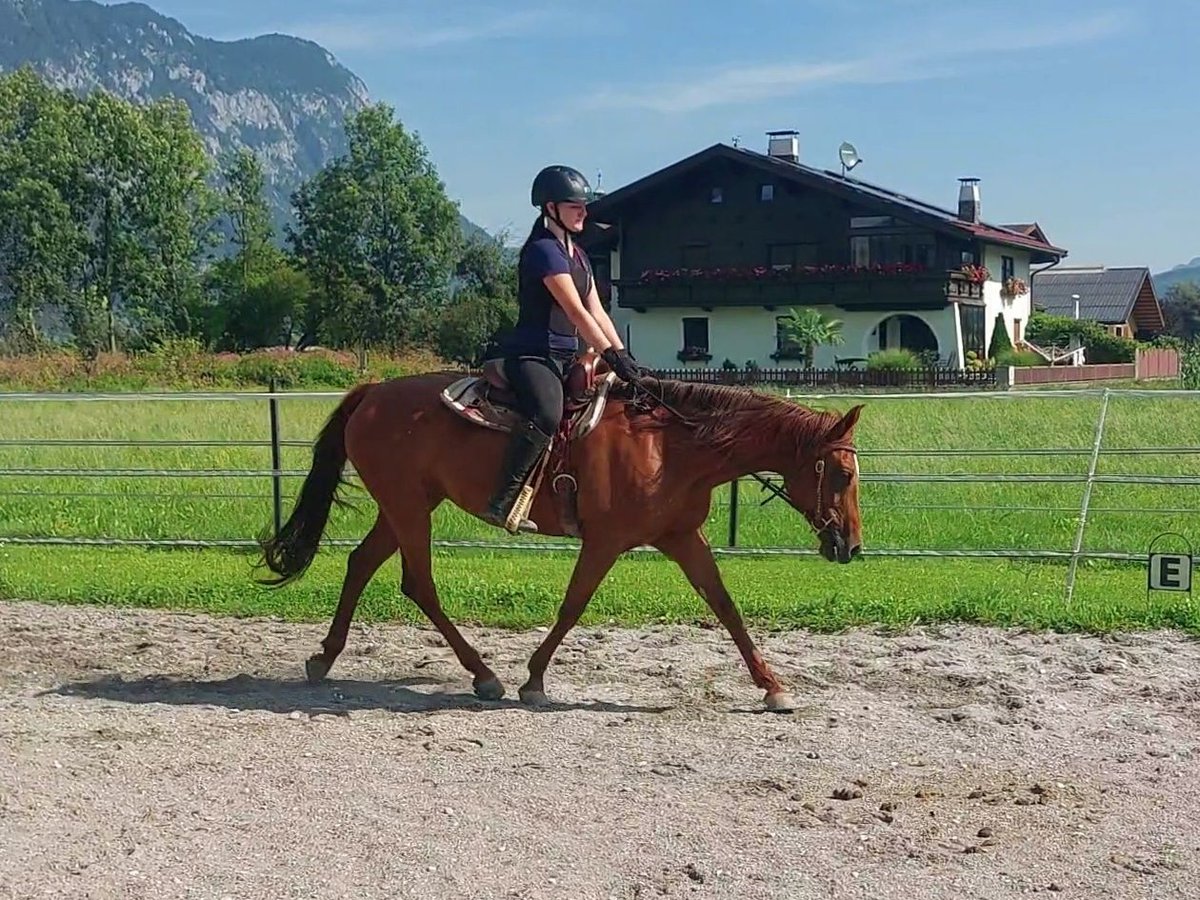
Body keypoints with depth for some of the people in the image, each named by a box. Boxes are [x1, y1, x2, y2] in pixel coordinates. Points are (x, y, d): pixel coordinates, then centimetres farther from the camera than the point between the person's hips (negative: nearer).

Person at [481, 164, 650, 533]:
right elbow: (576, 312, -17)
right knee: (546, 416, -35)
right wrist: (612, 355, -20)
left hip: (565, 358, 11)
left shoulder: (577, 256, 19)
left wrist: (625, 357, 2)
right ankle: (502, 502, -33)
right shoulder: (542, 250, -10)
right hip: (531, 354, -11)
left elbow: (597, 312, 14)